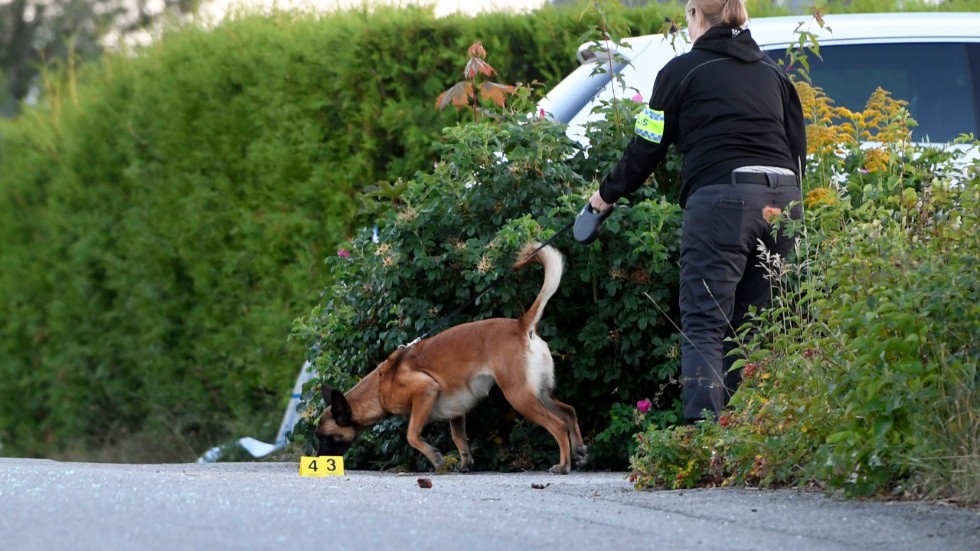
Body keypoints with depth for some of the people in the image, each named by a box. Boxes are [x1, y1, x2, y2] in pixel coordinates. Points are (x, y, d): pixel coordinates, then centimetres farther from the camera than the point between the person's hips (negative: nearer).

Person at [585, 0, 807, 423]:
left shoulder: (683, 71, 6)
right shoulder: (773, 73, 21)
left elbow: (647, 149, 9)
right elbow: (798, 152, 20)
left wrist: (608, 193, 23)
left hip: (720, 201, -5)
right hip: (782, 202, 5)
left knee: (704, 327, -7)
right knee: (747, 326, 10)